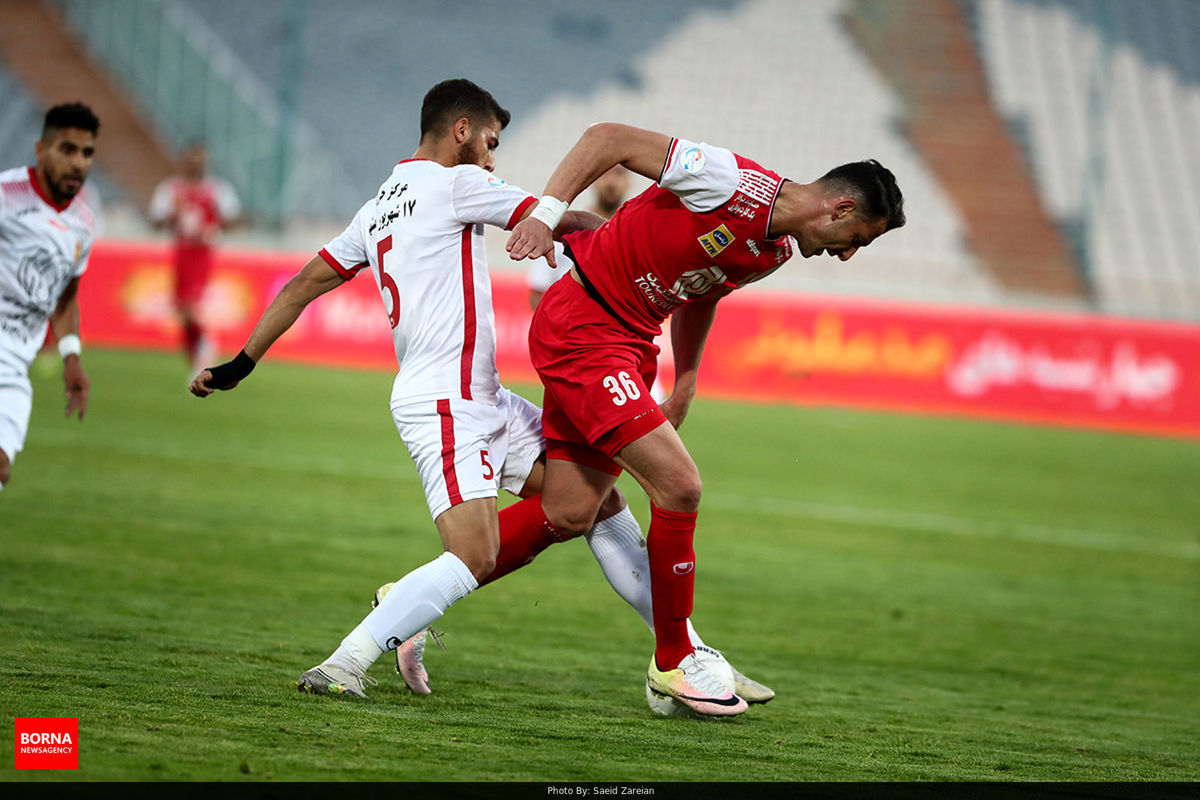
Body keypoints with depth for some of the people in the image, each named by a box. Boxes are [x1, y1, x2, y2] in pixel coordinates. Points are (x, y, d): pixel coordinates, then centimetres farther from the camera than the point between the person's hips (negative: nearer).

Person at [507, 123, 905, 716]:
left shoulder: (775, 253, 6)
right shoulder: (732, 182, -21)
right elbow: (609, 137, -19)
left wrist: (684, 388, 22)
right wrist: (546, 212, -26)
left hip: (630, 344, 10)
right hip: (580, 328, -10)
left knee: (568, 515, 5)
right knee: (678, 485, -13)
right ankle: (672, 662, 1)